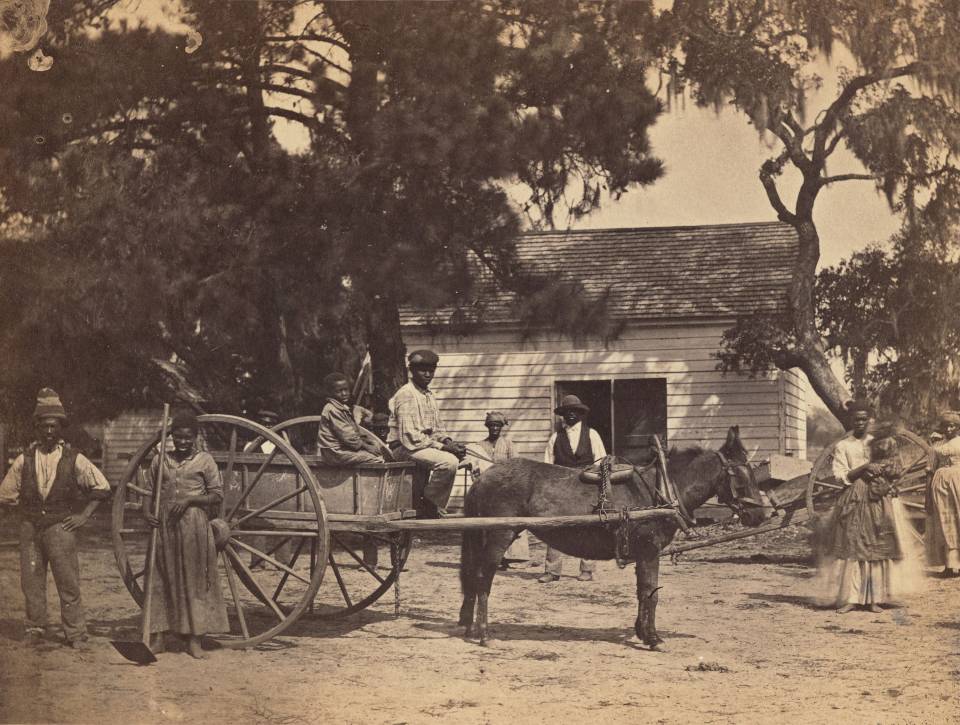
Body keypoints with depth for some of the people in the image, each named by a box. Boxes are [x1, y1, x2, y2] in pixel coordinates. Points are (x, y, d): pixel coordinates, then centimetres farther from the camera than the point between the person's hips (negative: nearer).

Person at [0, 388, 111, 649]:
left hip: (61, 527, -2)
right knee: (31, 581, 5)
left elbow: (102, 487, 4)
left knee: (68, 583, -4)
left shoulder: (74, 459, -1)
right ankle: (34, 630, 16)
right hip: (30, 529, 3)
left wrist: (84, 516, -2)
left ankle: (76, 635, 1)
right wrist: (25, 515, 9)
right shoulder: (24, 460, 5)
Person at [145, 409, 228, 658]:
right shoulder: (160, 461, 11)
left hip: (194, 526, -2)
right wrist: (146, 510, -4)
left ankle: (194, 638, 7)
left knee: (194, 579, 1)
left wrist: (189, 499, -13)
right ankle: (158, 636, 8)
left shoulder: (204, 460, 3)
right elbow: (150, 491, 16)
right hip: (164, 526, 2)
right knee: (163, 579, 3)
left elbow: (217, 495, 0)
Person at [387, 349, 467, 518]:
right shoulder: (406, 395, -13)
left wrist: (449, 443, -2)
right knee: (448, 461, -29)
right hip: (405, 448, -10)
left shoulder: (429, 395, 16)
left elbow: (437, 430, 20)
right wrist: (442, 446, -21)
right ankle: (429, 505, -11)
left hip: (426, 444, 10)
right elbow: (409, 436, -21)